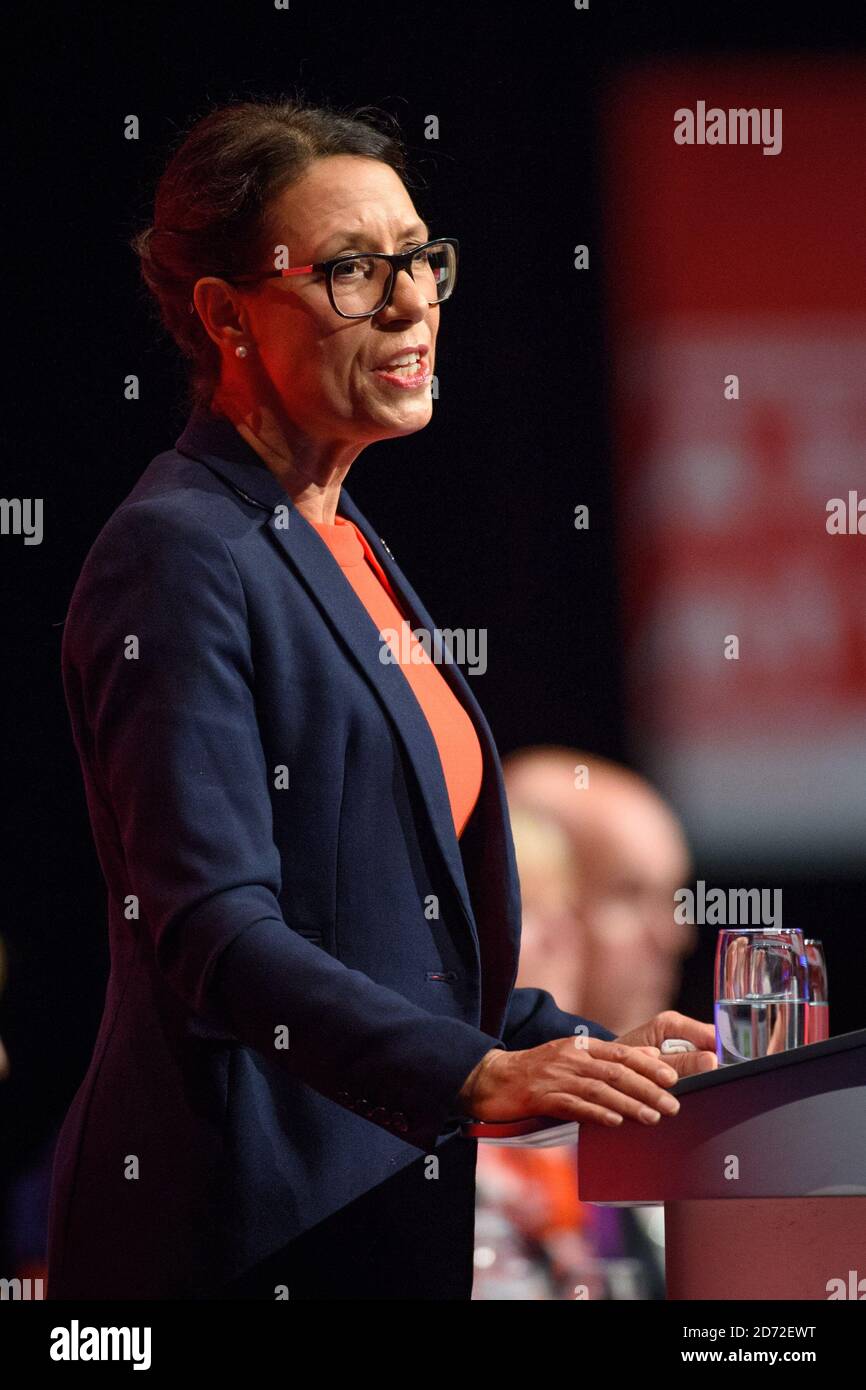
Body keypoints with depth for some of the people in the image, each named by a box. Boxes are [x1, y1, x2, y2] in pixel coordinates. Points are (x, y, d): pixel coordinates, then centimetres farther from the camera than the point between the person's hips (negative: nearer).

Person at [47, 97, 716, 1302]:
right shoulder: (177, 556, -12)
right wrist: (480, 1076, -31)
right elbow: (213, 931, -22)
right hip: (248, 1232, -9)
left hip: (389, 1198, 9)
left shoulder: (342, 546, 18)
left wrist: (578, 1053, 12)